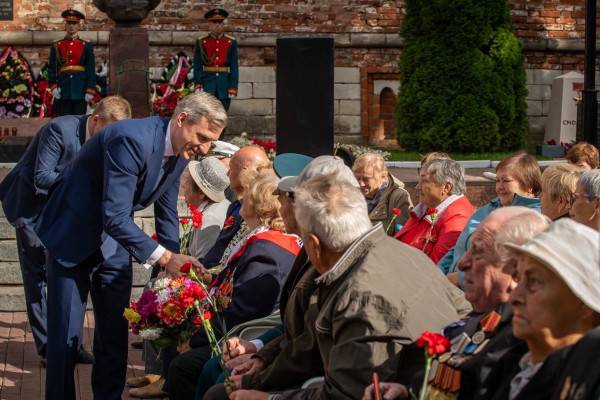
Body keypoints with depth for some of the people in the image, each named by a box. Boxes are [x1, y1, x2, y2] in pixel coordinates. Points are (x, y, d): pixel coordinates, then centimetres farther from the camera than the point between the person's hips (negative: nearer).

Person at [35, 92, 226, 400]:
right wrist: (164, 257, -37)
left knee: (115, 333, 8)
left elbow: (167, 215, 9)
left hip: (113, 244, 7)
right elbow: (115, 216, -34)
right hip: (73, 238, -7)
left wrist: (175, 266, 3)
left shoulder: (179, 153, -4)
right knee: (66, 336, -4)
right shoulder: (131, 139, -31)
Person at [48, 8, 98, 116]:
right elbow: (52, 68, 3)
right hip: (63, 87, 0)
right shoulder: (56, 46, 7)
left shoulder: (86, 46, 6)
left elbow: (91, 70, 3)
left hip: (80, 88, 0)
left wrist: (90, 90, -6)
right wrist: (53, 86, -10)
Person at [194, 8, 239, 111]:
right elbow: (197, 66, 2)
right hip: (207, 83, -1)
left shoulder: (231, 42, 6)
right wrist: (198, 84, -10)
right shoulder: (201, 42, 4)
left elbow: (234, 66, 3)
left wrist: (233, 87, -4)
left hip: (224, 83, 1)